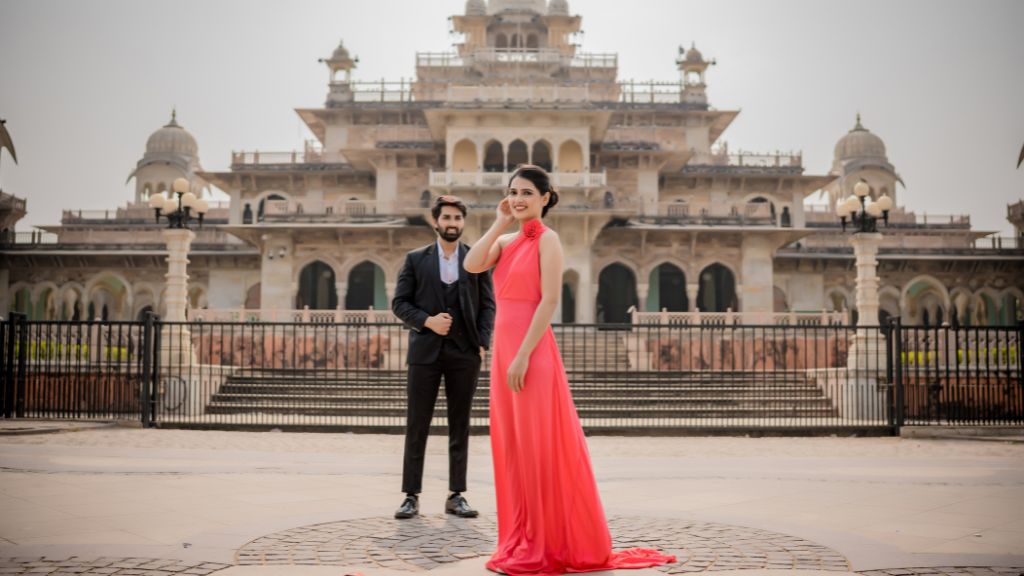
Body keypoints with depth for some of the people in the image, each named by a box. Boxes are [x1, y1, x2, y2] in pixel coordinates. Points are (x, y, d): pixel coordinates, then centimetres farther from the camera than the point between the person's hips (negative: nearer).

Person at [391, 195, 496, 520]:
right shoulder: (416, 259, 6)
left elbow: (488, 305, 6)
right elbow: (399, 303, 4)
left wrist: (482, 344, -4)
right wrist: (427, 321, -12)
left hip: (465, 353, 1)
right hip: (425, 351, 0)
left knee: (460, 426, 5)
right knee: (417, 426, 1)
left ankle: (456, 495, 12)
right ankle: (411, 496, 7)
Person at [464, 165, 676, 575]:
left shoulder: (547, 240, -6)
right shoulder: (505, 241, 15)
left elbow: (550, 301, -14)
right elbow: (471, 265, -2)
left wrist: (524, 355, -19)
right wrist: (500, 223, 2)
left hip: (531, 351, -8)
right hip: (503, 348, 8)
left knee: (538, 446, -2)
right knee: (514, 447, 11)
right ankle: (524, 541, 21)